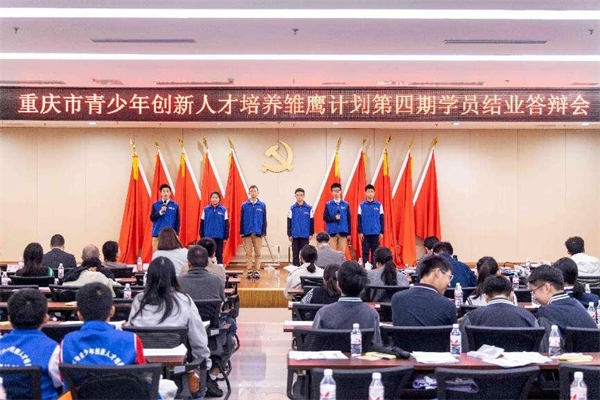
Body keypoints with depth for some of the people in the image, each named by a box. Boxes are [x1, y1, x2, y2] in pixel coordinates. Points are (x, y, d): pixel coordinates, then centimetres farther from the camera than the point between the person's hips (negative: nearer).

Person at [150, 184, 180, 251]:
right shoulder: (155, 205, 7)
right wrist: (160, 212, -14)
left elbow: (177, 221, 6)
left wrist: (176, 234, 0)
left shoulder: (175, 205, 5)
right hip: (157, 234, 1)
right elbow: (152, 218, 1)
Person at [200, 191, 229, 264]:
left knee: (219, 254, 6)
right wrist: (202, 235, 3)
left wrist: (226, 236, -1)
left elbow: (226, 224, 3)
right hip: (208, 236, 0)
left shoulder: (223, 210, 0)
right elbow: (202, 223, 6)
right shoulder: (206, 209, 2)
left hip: (219, 236, 0)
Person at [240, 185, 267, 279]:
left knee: (258, 253, 2)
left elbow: (264, 220, 6)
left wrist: (264, 232, 1)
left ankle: (256, 271, 8)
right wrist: (242, 233, 0)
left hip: (258, 233, 0)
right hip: (247, 233, 0)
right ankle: (249, 271, 8)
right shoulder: (244, 205, 3)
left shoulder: (262, 205, 4)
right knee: (248, 253, 2)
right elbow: (241, 220, 5)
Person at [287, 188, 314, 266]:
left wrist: (311, 233, 3)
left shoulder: (309, 208, 0)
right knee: (295, 254, 7)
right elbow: (289, 222, 4)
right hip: (295, 235, 0)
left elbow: (311, 221, 5)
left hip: (305, 236, 0)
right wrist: (289, 234, 1)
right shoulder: (292, 208, 1)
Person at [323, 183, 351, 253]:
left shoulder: (346, 205, 5)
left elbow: (349, 219, 7)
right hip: (332, 232, -1)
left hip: (343, 232, 1)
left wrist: (349, 233, 4)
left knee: (342, 252, 1)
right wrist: (334, 218, -16)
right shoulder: (328, 204, 4)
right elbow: (325, 218, 0)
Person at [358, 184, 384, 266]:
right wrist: (360, 232, -2)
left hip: (376, 233, 0)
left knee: (375, 251, 2)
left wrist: (381, 232, 1)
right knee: (365, 251, 3)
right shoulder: (361, 205, 3)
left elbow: (381, 219, 6)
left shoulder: (379, 205, 4)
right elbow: (359, 220, 4)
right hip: (365, 233, 0)